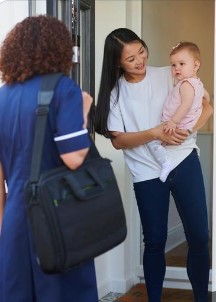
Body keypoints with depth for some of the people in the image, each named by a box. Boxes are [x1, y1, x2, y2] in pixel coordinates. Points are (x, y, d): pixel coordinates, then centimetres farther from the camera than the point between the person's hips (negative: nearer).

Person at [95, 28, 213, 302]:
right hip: (147, 174, 0)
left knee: (199, 237, 1)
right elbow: (118, 140, -6)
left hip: (184, 162, 1)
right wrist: (156, 133, -19)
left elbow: (206, 107, 1)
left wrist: (187, 131, -16)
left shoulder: (169, 75, 0)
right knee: (154, 242, 7)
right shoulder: (116, 92, -1)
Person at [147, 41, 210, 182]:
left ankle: (166, 162, -24)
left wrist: (173, 121, -35)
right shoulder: (197, 83, 9)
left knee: (152, 140, -15)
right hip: (190, 129, 10)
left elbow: (186, 105, -33)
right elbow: (206, 95, 27)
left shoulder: (186, 84, -21)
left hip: (180, 128, -10)